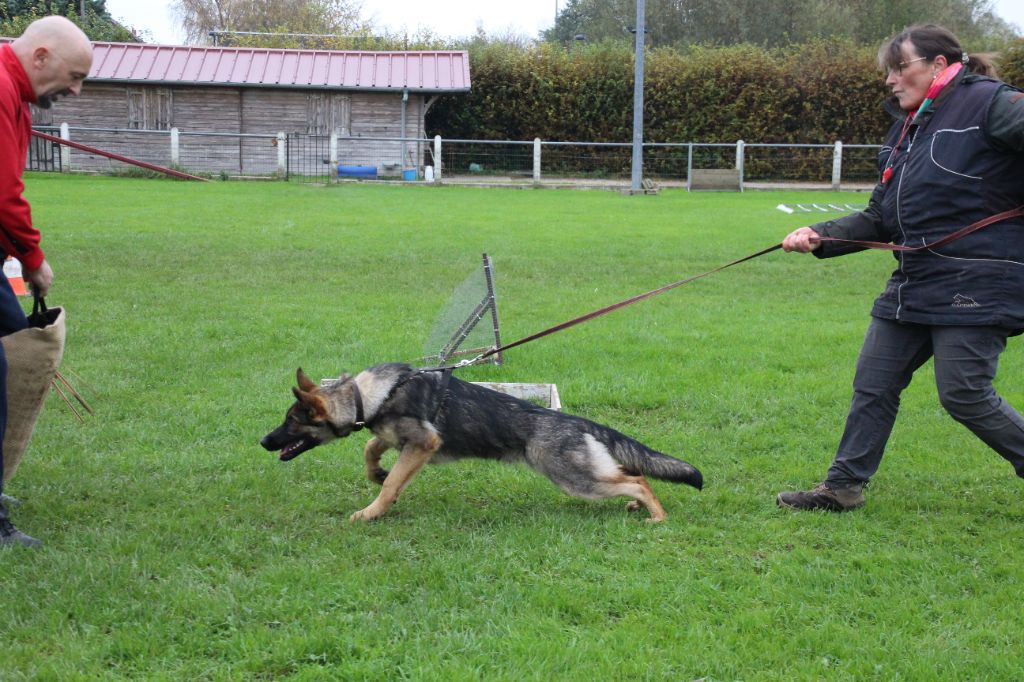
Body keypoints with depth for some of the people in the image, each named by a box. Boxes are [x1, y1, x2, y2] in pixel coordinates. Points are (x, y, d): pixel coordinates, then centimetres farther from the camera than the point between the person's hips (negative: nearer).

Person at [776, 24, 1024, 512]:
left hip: (976, 284, -8)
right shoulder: (906, 129, 17)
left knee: (965, 395, -9)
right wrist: (820, 236, 5)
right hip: (913, 284, 9)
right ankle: (843, 487, 19)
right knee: (873, 382, 9)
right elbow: (880, 220, 17)